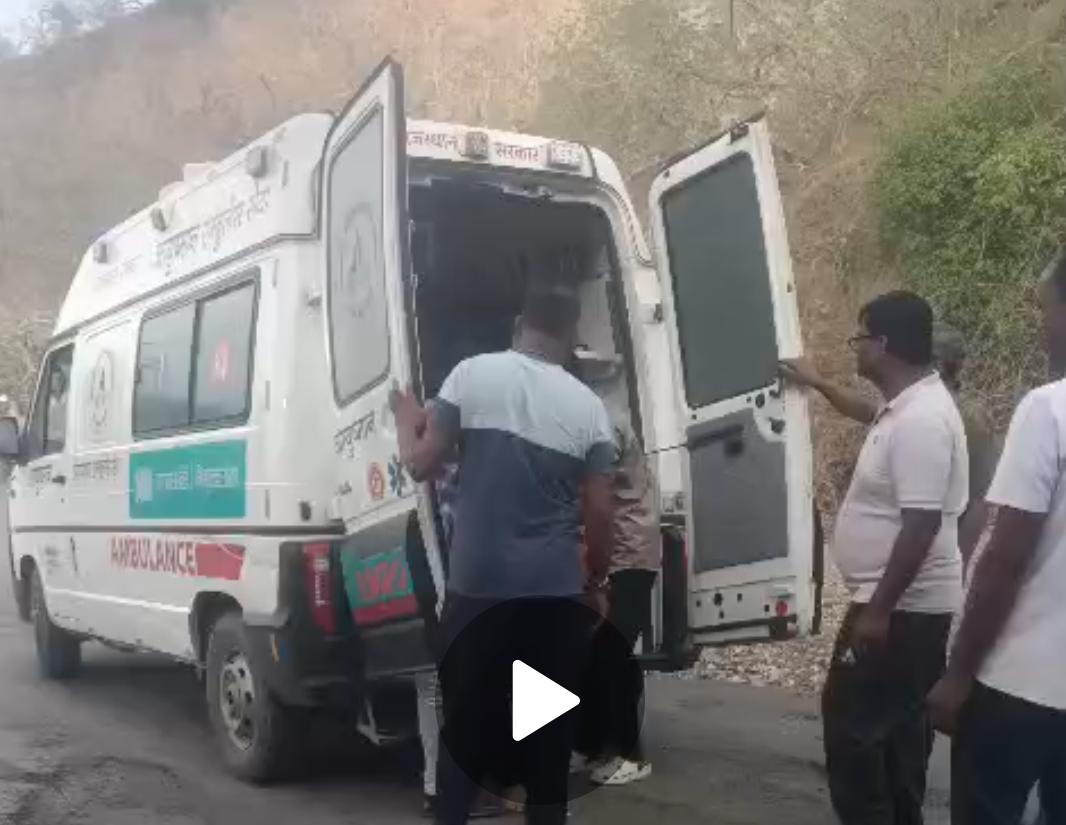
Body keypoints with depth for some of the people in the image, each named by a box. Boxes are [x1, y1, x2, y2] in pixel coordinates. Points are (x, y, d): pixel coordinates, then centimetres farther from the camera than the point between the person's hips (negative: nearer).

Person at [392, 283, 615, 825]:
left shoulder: (473, 374, -3)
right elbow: (599, 513, 3)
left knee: (465, 722, 10)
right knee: (549, 727, 12)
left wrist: (406, 420, 19)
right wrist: (596, 576, 20)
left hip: (479, 586, -1)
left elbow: (422, 465, -1)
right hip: (555, 591, 1)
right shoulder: (589, 406, 2)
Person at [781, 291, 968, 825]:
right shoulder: (906, 406, 9)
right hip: (904, 603, 10)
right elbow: (870, 416, 36)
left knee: (851, 722, -3)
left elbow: (922, 526, -28)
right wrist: (816, 385, 42)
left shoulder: (921, 419, -24)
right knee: (897, 726, 18)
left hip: (900, 608, -10)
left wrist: (877, 611, -27)